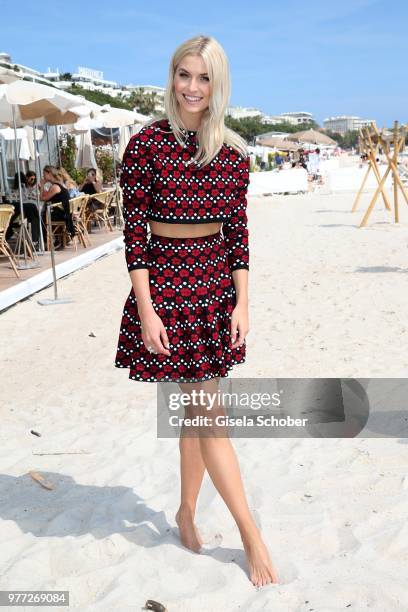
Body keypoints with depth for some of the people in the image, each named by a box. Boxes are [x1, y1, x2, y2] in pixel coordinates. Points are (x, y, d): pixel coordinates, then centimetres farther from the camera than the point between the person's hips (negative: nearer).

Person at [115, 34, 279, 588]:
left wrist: (241, 303, 0)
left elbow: (238, 231, 6)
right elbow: (134, 232, -8)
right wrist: (146, 310, -12)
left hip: (216, 283, 4)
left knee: (196, 410, 12)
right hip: (166, 281, -4)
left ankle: (187, 510, 31)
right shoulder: (147, 143, -7)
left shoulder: (233, 153, 3)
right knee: (209, 413, -2)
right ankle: (251, 535, 9)